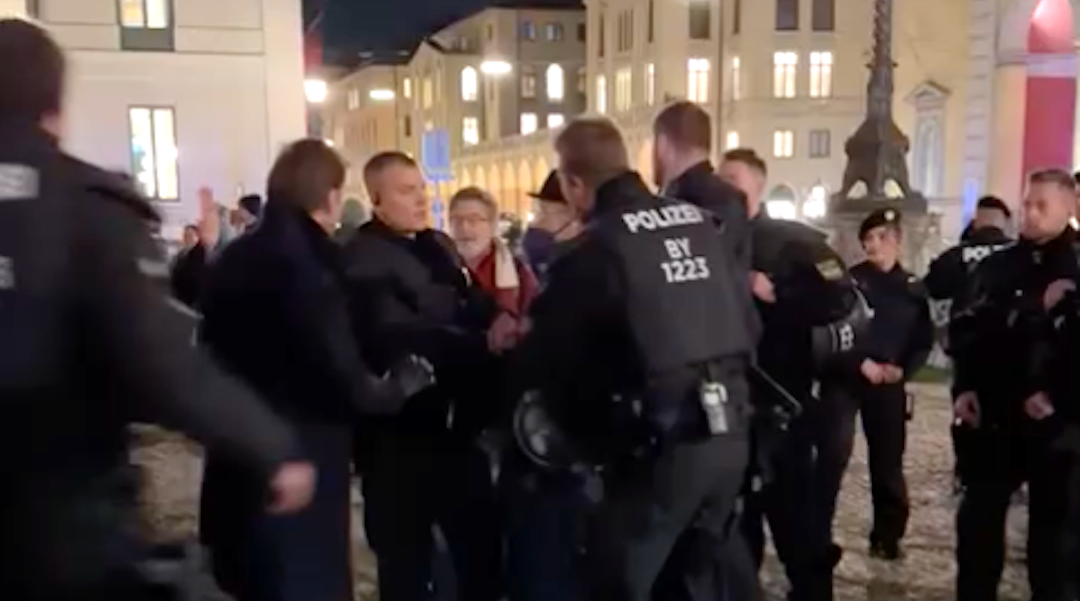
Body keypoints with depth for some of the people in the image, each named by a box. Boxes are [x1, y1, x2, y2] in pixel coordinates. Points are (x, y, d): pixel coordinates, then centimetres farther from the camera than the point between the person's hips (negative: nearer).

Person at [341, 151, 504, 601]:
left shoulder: (439, 246, 12)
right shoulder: (362, 258, -14)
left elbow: (475, 299, 19)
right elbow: (400, 337, -26)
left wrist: (499, 318, -5)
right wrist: (483, 344, -26)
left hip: (455, 424, 7)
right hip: (400, 432, -7)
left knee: (482, 535, 17)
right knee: (407, 551, 10)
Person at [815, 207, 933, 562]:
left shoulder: (914, 288, 8)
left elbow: (924, 340, 8)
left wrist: (902, 369, -9)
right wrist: (861, 362, -17)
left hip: (889, 383, 3)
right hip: (843, 377, -3)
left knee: (888, 460, 8)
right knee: (833, 454, -10)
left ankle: (887, 536, 21)